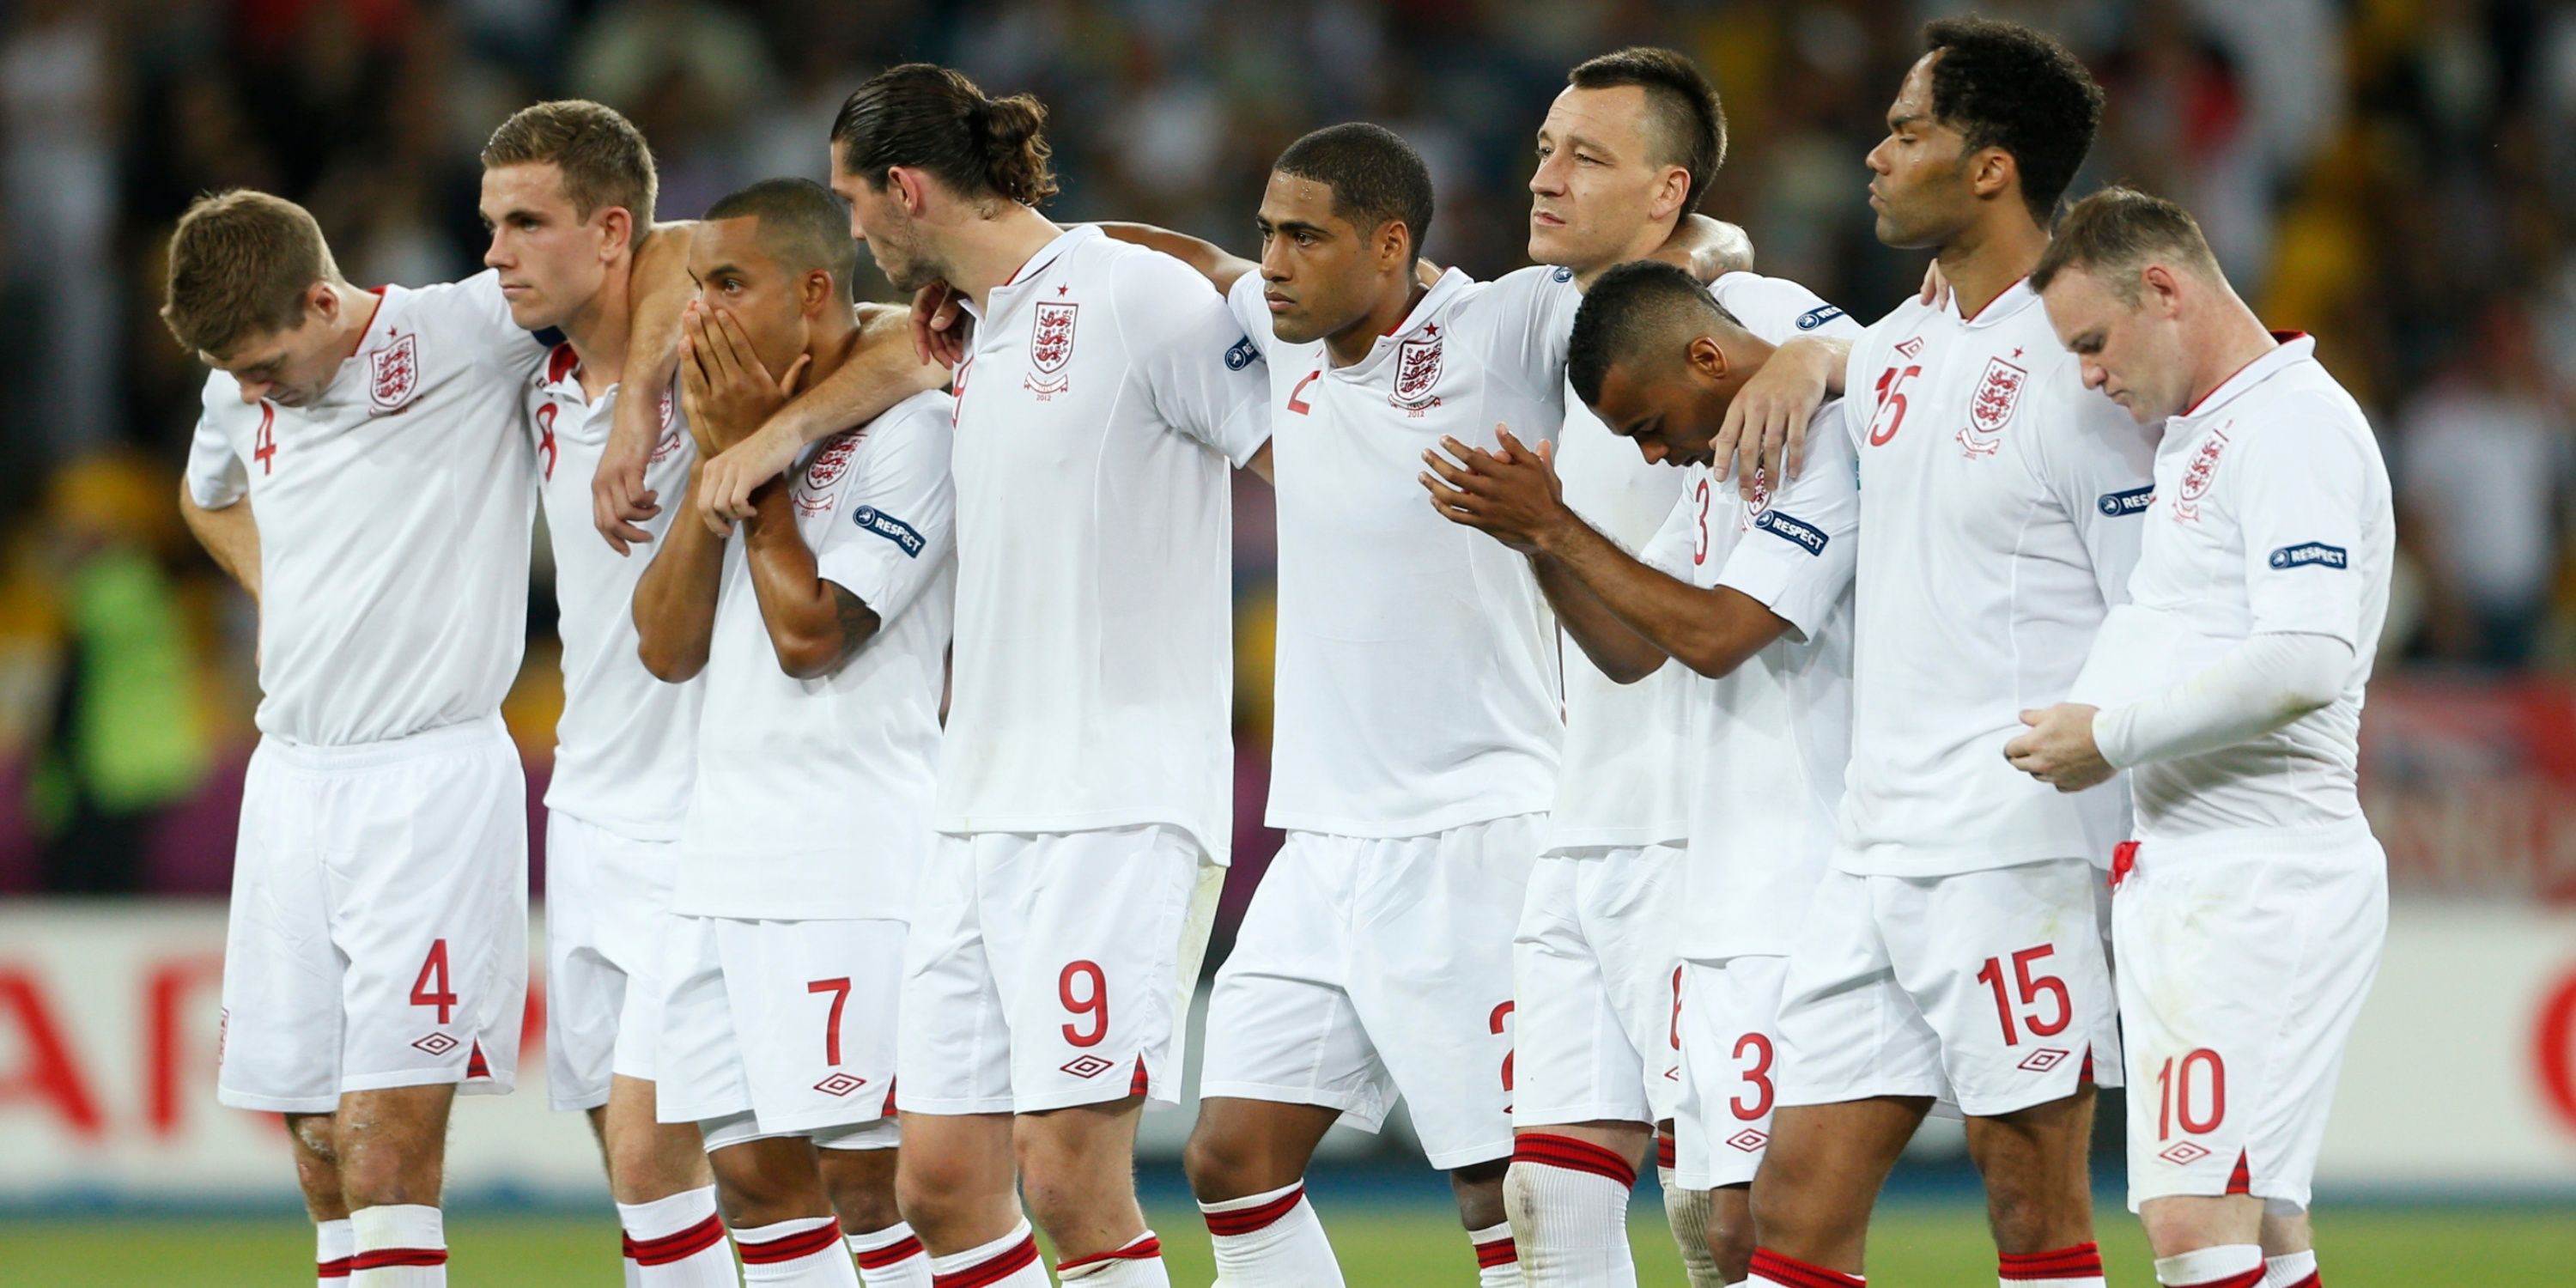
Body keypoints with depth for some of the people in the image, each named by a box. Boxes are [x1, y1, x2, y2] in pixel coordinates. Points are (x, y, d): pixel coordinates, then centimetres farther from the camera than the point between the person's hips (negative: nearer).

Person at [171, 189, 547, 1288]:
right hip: (291, 776, 7)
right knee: (318, 1135, 6)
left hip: (432, 776, -7)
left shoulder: (461, 335, -10)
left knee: (386, 1133, -15)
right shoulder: (240, 396, 10)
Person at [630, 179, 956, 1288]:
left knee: (866, 1178, -9)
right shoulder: (750, 420, 17)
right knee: (754, 1175, 6)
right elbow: (666, 647, 11)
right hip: (724, 861, 8)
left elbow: (809, 632, -16)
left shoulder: (908, 435, -8)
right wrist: (718, 463, 2)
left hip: (851, 865, -8)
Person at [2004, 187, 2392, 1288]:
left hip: (2261, 877, -10)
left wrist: (2112, 737, -13)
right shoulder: (2192, 440, 20)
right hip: (2180, 881, 10)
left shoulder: (2293, 424, -11)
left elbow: (2306, 659, -23)